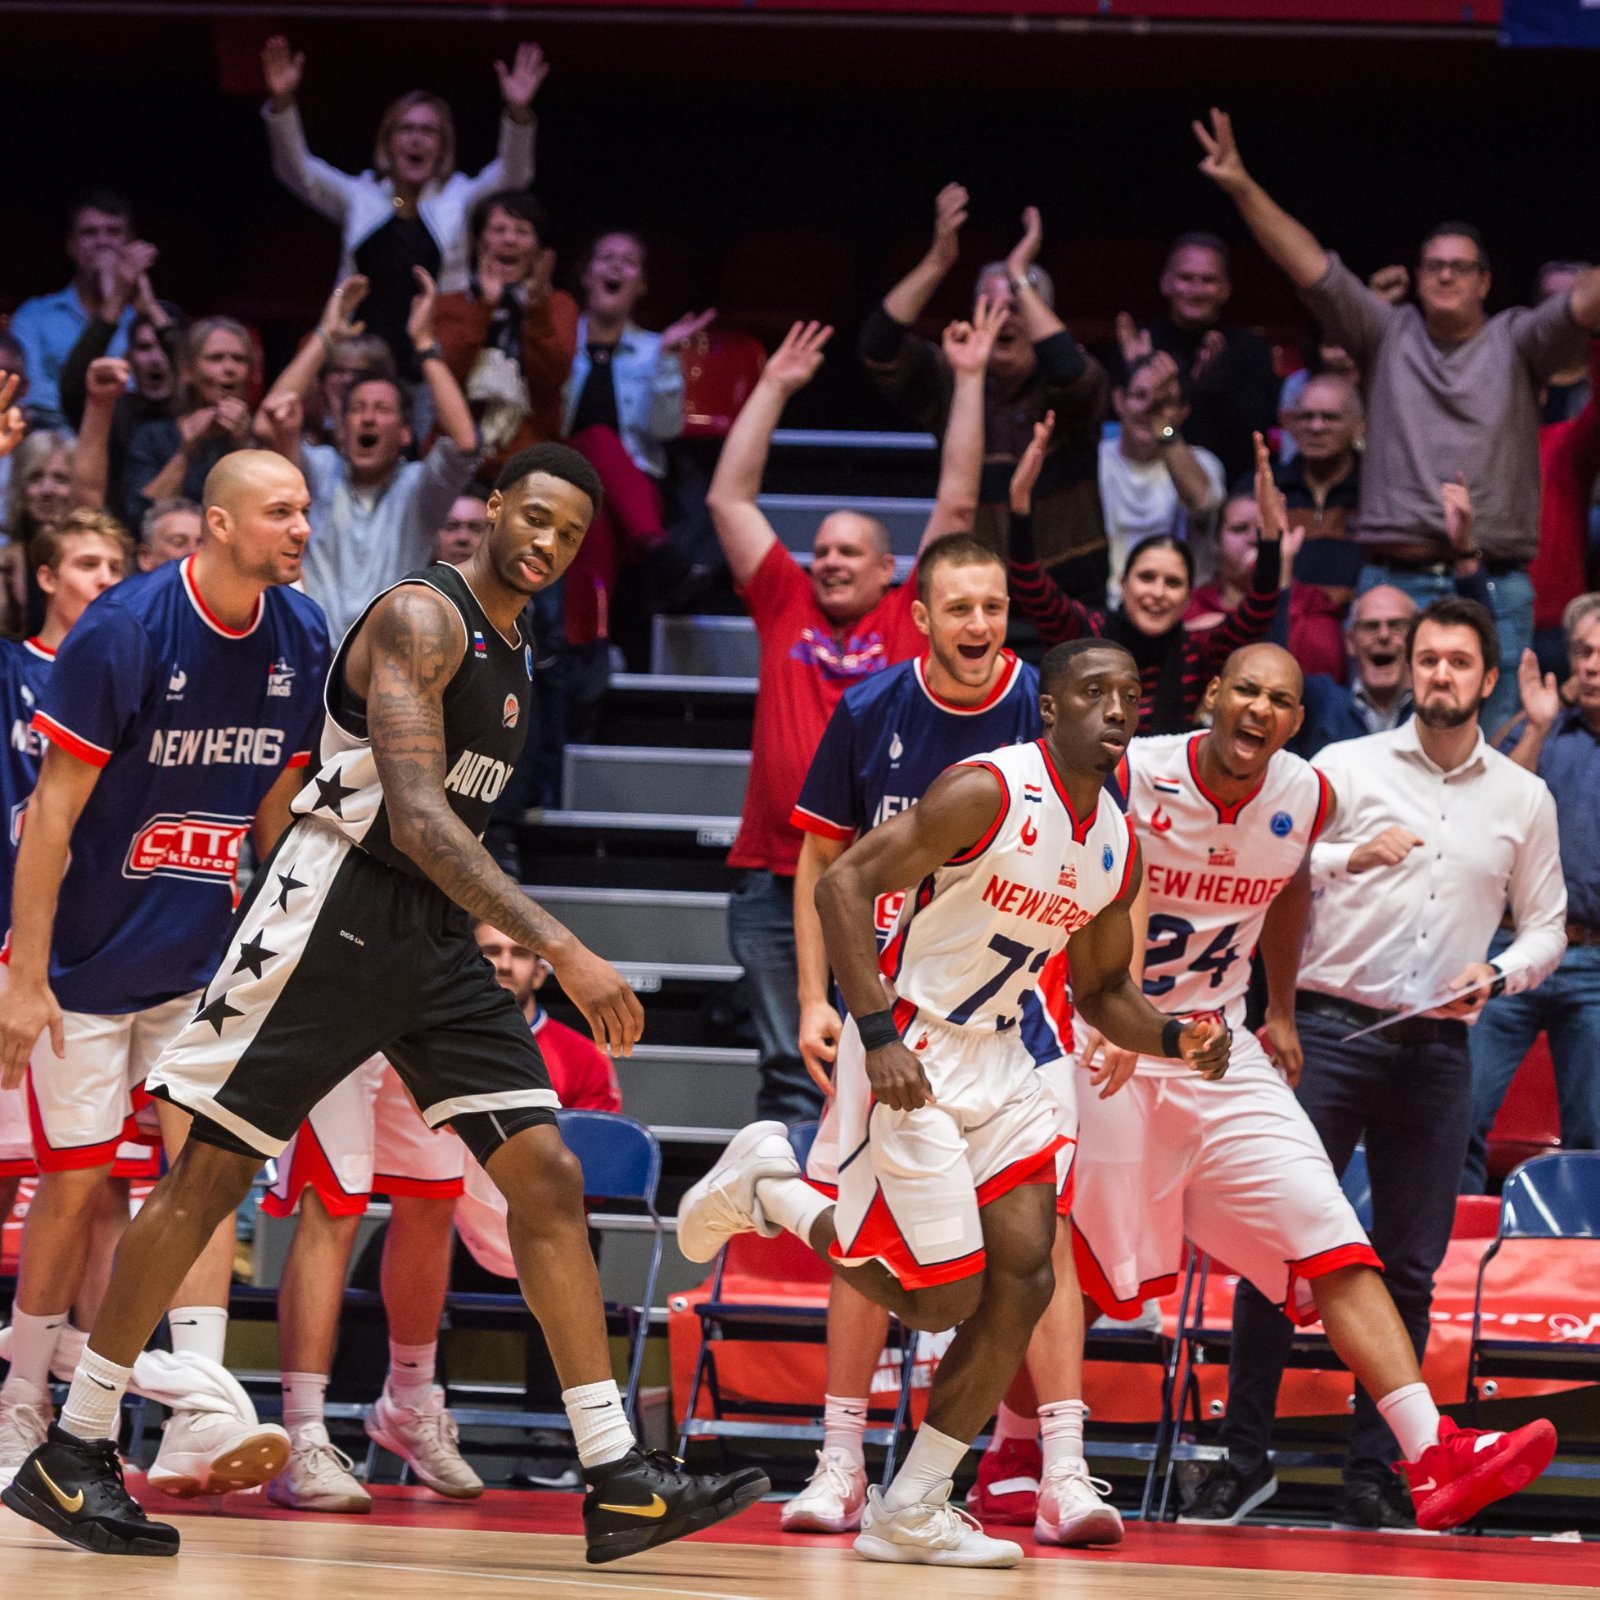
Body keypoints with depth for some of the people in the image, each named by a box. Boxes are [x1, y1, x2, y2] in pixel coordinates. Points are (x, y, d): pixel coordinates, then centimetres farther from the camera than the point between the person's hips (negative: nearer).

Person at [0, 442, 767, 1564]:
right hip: (333, 916, -8)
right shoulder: (423, 619, -14)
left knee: (548, 1177, -1)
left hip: (434, 938, 8)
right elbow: (414, 817, -26)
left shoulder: (516, 657, 15)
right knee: (210, 1175, -3)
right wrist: (560, 948, -31)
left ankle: (619, 1483, -2)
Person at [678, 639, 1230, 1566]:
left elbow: (1101, 987, 19)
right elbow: (844, 884, -20)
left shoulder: (1120, 849, 6)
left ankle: (911, 1514, 7)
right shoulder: (987, 792, -18)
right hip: (911, 1057, -8)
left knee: (1024, 1281, -2)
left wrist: (1175, 1038, -2)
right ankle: (768, 1186, 16)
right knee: (943, 1299, -8)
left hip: (1000, 1061, 8)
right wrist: (878, 1032, -27)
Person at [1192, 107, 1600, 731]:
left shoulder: (1516, 342, 8)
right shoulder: (1388, 335, 10)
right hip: (1394, 579, 1)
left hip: (1495, 587, -1)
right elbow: (1310, 265, 2)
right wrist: (1242, 188, -8)